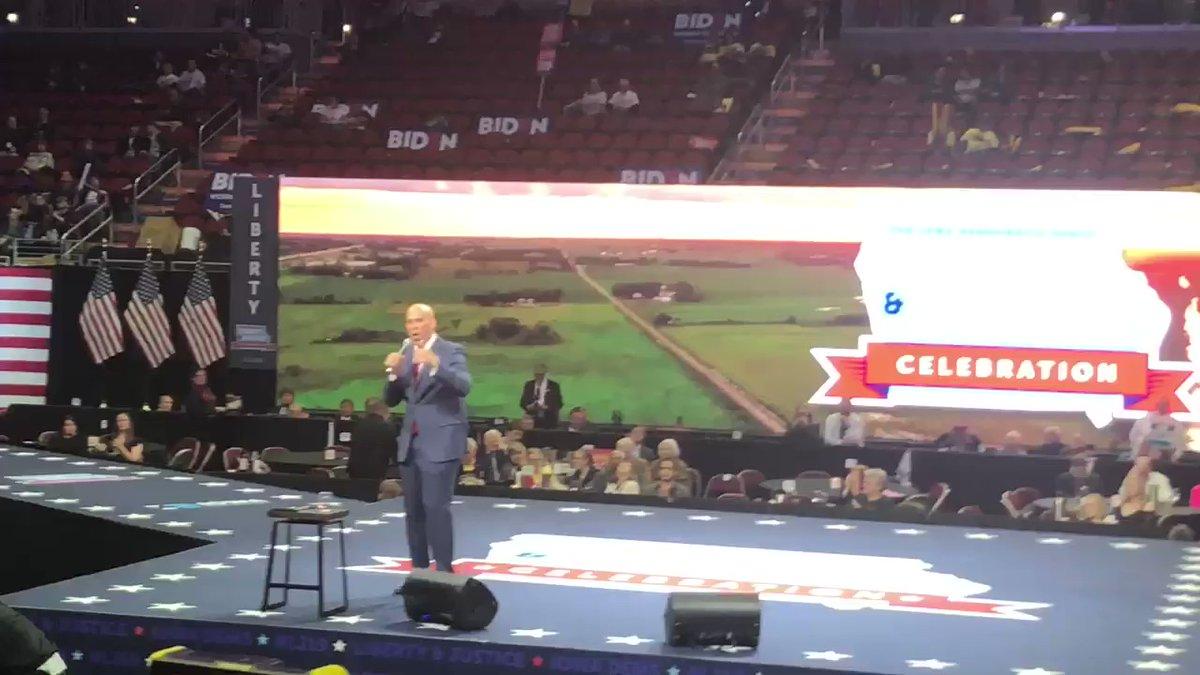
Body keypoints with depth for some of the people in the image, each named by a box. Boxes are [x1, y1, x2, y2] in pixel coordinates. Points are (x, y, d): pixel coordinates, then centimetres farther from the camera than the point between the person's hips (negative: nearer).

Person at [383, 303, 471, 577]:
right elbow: (391, 400, 10)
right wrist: (393, 372, -9)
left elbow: (464, 386, -22)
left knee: (435, 507, -14)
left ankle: (444, 571, -8)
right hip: (411, 442, 6)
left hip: (440, 442, -6)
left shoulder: (452, 351, -6)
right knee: (413, 510, 8)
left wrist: (435, 364, -36)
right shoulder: (405, 353, 12)